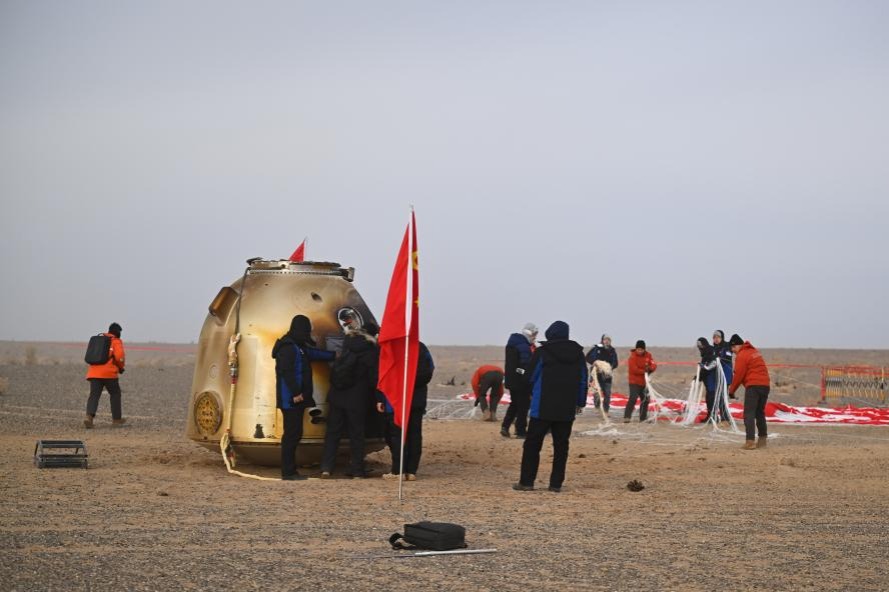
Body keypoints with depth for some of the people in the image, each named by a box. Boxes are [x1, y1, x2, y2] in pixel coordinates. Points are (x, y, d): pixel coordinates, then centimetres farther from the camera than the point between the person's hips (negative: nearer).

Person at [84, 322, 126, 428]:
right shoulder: (116, 342, 2)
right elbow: (119, 356, -12)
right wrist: (122, 367, 8)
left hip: (94, 372, 4)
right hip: (109, 373, -4)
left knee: (94, 395, -4)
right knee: (115, 394, 15)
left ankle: (89, 416, -27)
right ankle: (116, 419, 22)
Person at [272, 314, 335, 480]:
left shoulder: (298, 347, 18)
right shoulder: (288, 347, -13)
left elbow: (313, 353, 34)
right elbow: (286, 372, -20)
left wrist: (334, 355, 40)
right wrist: (295, 393, -21)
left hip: (296, 398, 10)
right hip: (291, 399, -10)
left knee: (294, 434, 11)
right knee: (292, 434, -9)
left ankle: (290, 470, 15)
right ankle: (288, 472, -8)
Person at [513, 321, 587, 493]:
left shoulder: (542, 352, -7)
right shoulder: (578, 353, 6)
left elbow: (532, 376, 1)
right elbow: (583, 380, 11)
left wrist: (532, 393, 21)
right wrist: (580, 402, 19)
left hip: (543, 407, -4)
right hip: (567, 409, 4)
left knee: (532, 444, 1)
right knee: (561, 445, 8)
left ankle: (526, 481, -2)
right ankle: (556, 483, 5)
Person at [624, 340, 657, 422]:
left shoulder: (648, 355, 4)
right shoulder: (632, 357, -13)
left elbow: (654, 365, -2)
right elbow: (633, 369, -21)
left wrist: (650, 368, -25)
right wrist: (644, 371, -22)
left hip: (644, 382, 7)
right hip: (634, 382, -7)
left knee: (645, 400, 13)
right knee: (633, 399, -19)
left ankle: (643, 417, 25)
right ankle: (627, 417, -21)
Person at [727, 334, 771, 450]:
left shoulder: (742, 355, -6)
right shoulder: (754, 351, 20)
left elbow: (739, 375, -7)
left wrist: (731, 390, 6)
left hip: (753, 386, -8)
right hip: (765, 385, 8)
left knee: (749, 414, -8)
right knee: (760, 413, 18)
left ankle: (750, 441, -19)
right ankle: (762, 439, 20)